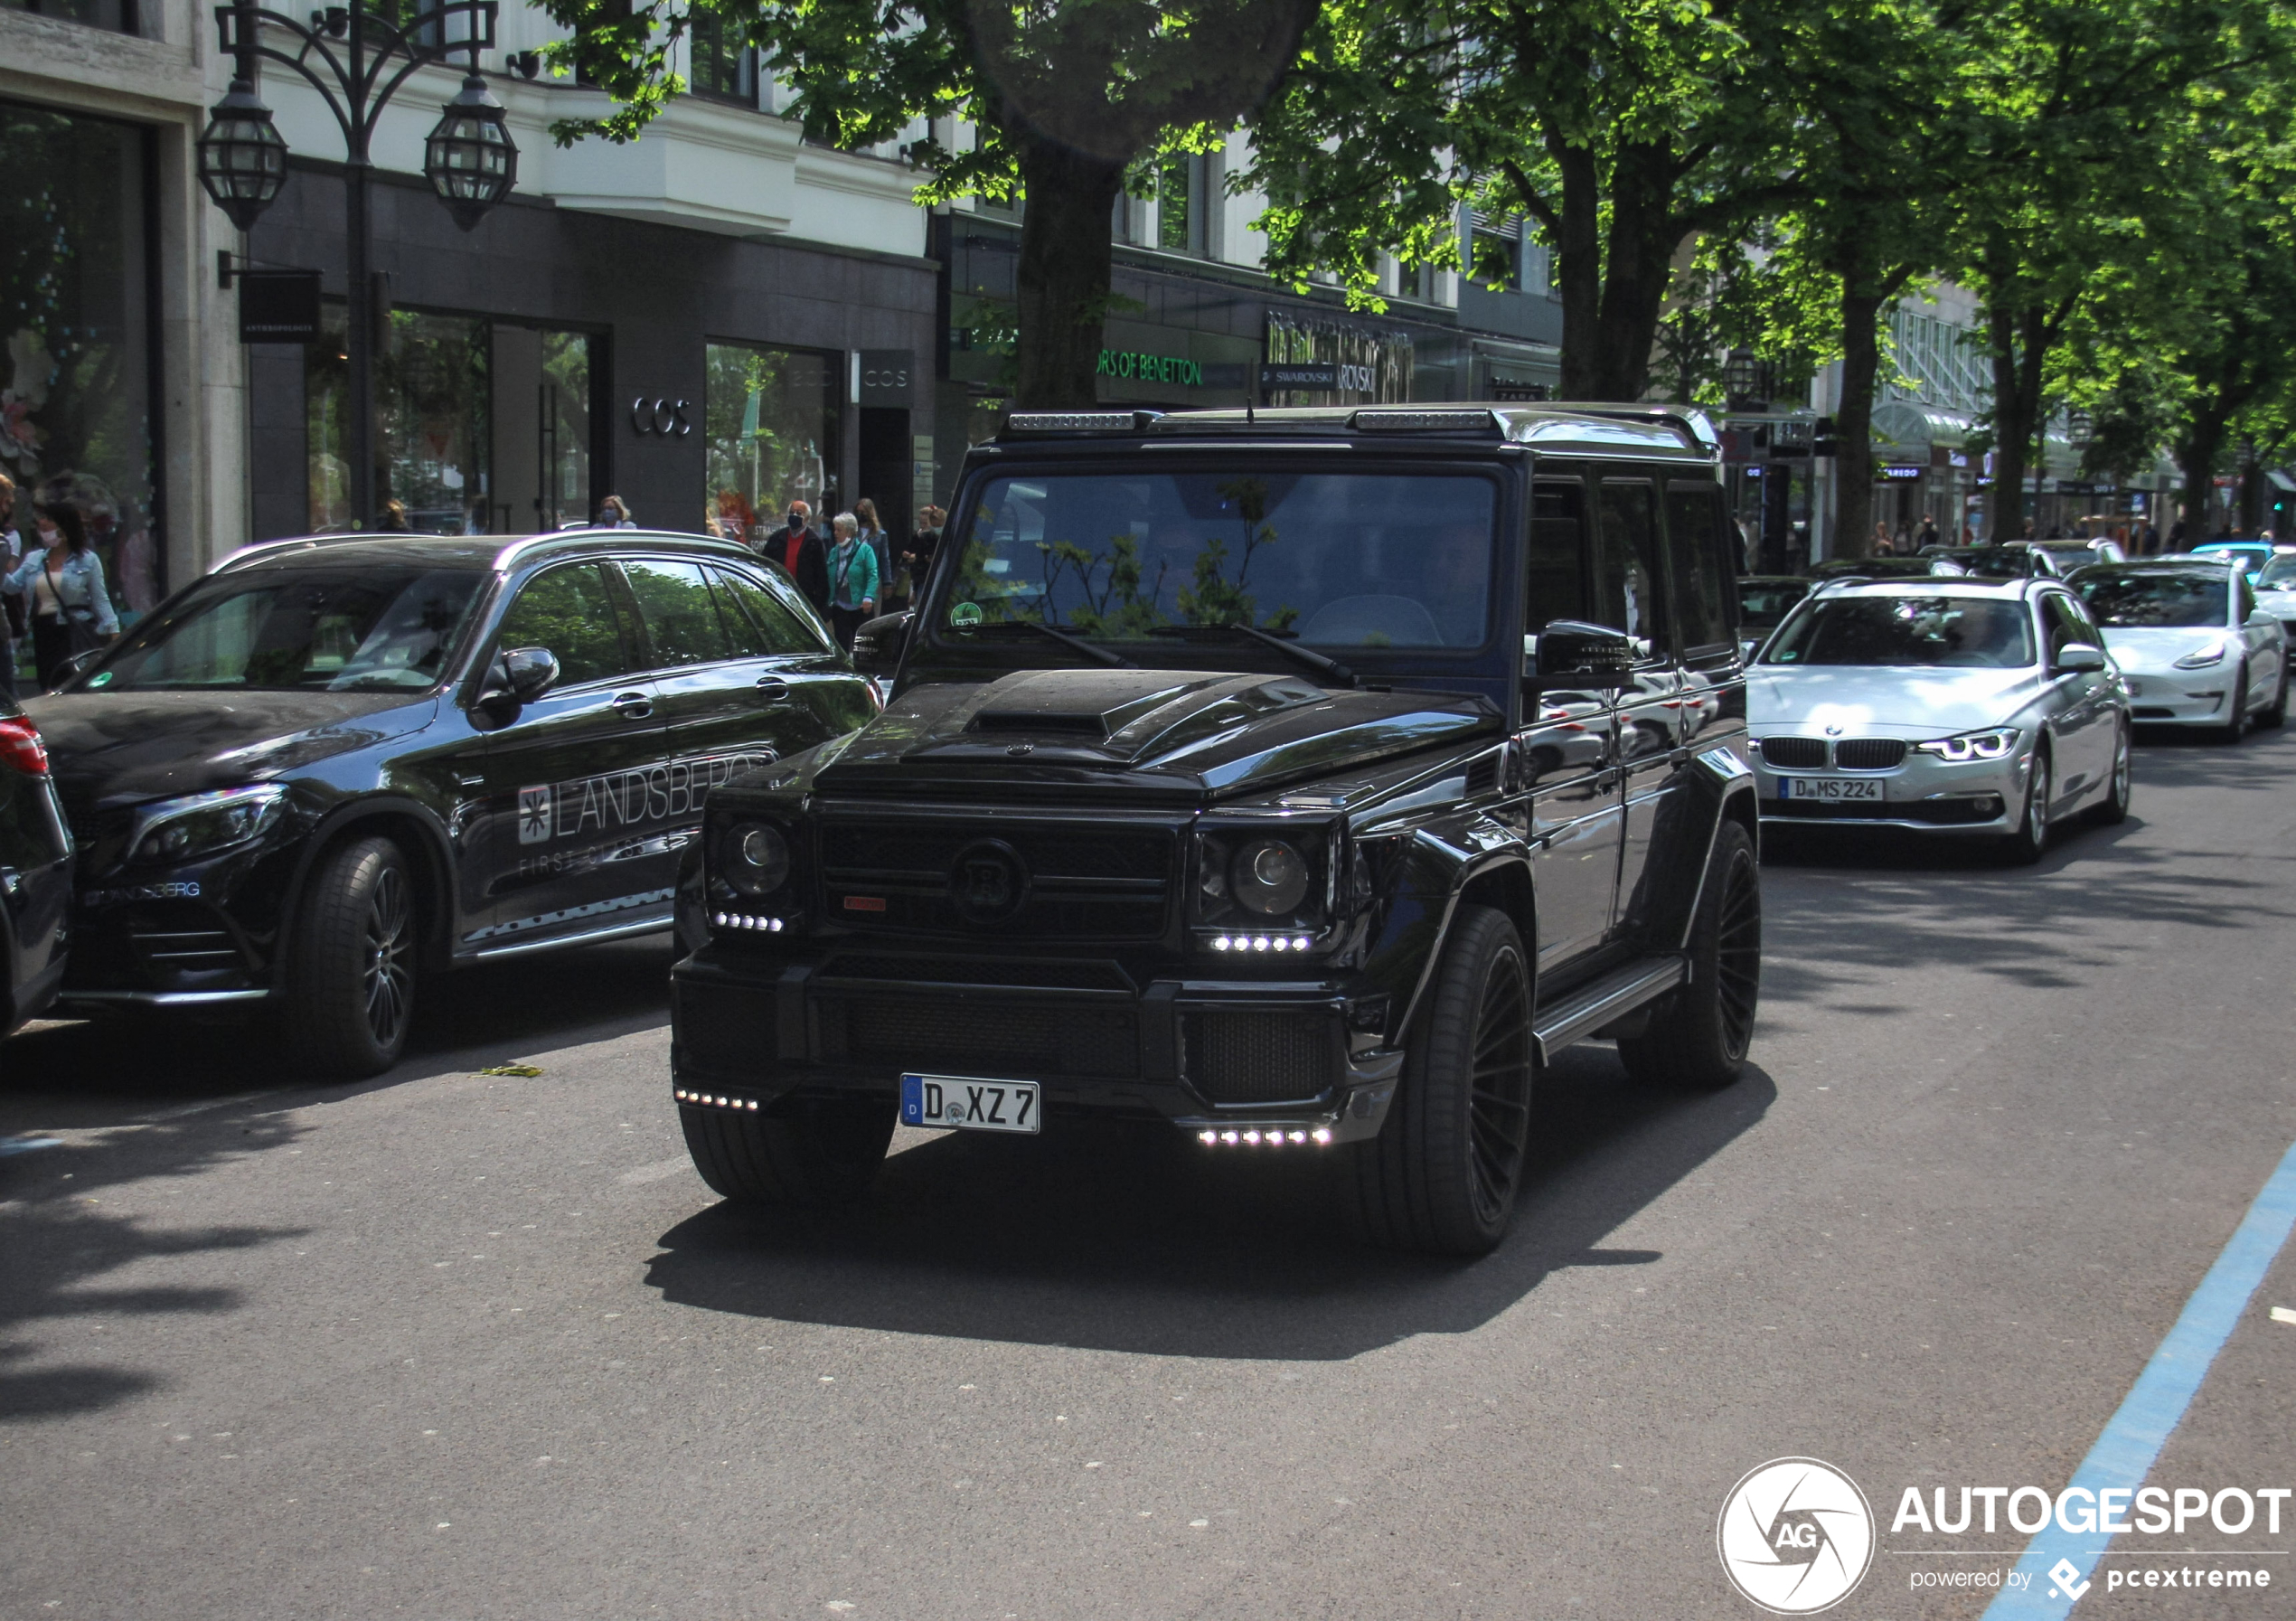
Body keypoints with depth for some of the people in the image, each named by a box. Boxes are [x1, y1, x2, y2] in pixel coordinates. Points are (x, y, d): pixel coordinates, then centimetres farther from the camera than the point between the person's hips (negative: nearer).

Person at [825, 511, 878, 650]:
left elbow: (873, 576, -12)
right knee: (841, 644, 3)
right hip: (839, 606, 5)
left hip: (860, 606, -5)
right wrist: (829, 601, 6)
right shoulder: (834, 552, 11)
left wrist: (868, 597, -24)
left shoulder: (864, 550, -6)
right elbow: (830, 579, 12)